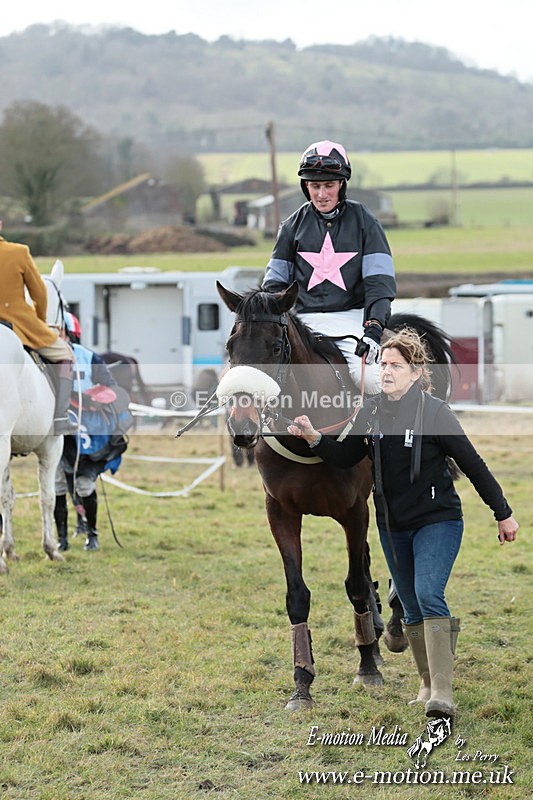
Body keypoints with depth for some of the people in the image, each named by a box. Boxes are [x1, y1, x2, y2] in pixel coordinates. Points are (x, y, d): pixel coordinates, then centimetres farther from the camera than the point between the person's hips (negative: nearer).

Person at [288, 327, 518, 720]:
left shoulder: (435, 412, -14)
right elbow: (346, 457, 12)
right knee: (412, 609, 12)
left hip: (437, 521, -6)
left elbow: (473, 464, -8)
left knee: (429, 595, -22)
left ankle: (443, 694, -26)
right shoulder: (371, 412, 1)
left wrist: (504, 513, -4)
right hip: (392, 525, 6)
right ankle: (429, 685, 26)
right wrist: (314, 438, -6)